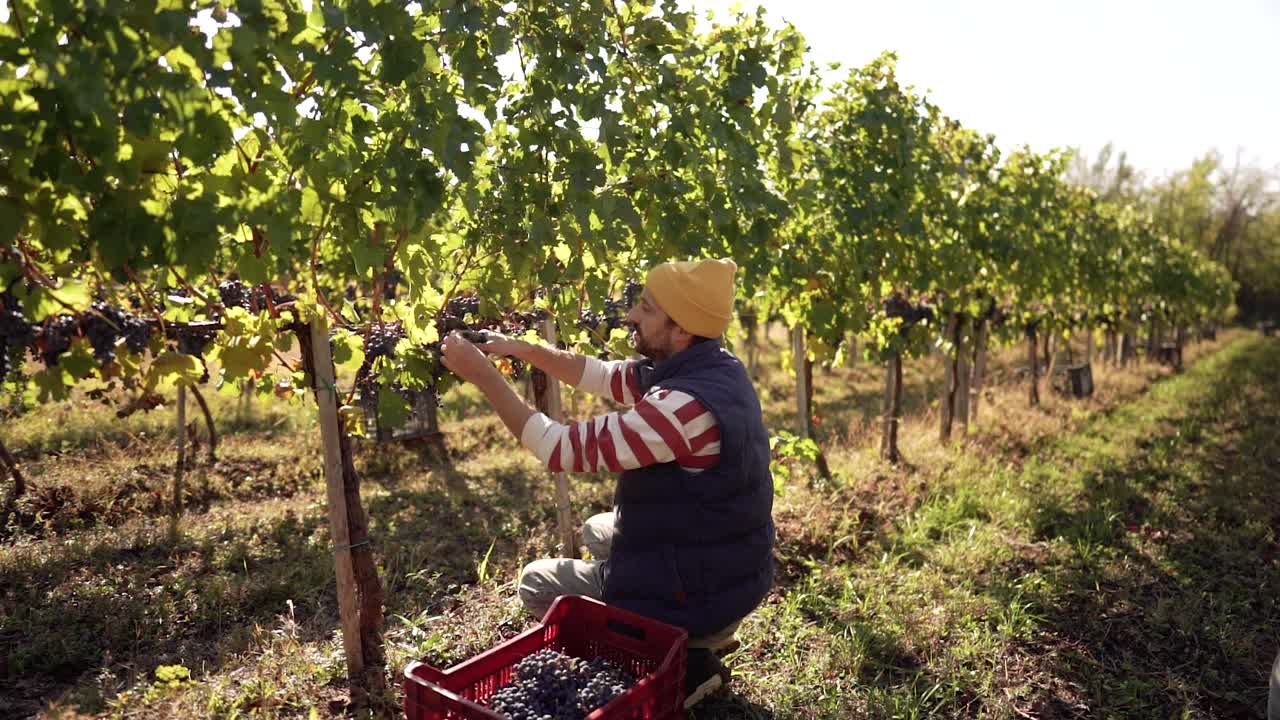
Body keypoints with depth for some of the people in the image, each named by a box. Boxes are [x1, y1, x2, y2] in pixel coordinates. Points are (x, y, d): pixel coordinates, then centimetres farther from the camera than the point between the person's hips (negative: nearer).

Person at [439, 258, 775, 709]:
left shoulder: (688, 406, -33)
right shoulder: (709, 367, -3)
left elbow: (563, 449, -29)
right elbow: (606, 376, 7)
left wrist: (481, 373, -22)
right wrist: (527, 351, -2)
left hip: (699, 592, -9)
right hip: (724, 563, 9)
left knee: (536, 583, 8)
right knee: (597, 532, 30)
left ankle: (680, 662, 3)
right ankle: (698, 637, 19)